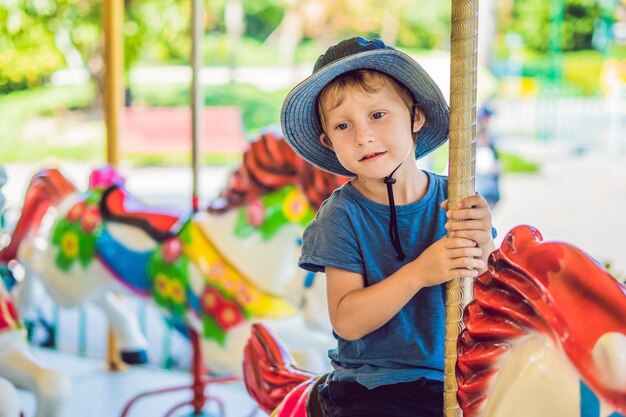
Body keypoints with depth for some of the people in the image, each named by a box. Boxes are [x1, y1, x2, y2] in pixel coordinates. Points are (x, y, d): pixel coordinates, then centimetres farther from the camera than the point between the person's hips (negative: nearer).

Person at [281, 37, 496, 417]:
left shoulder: (455, 199, -1)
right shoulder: (342, 216, -7)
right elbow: (347, 322, -13)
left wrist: (482, 248, -18)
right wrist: (419, 273, -24)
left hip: (455, 380, 3)